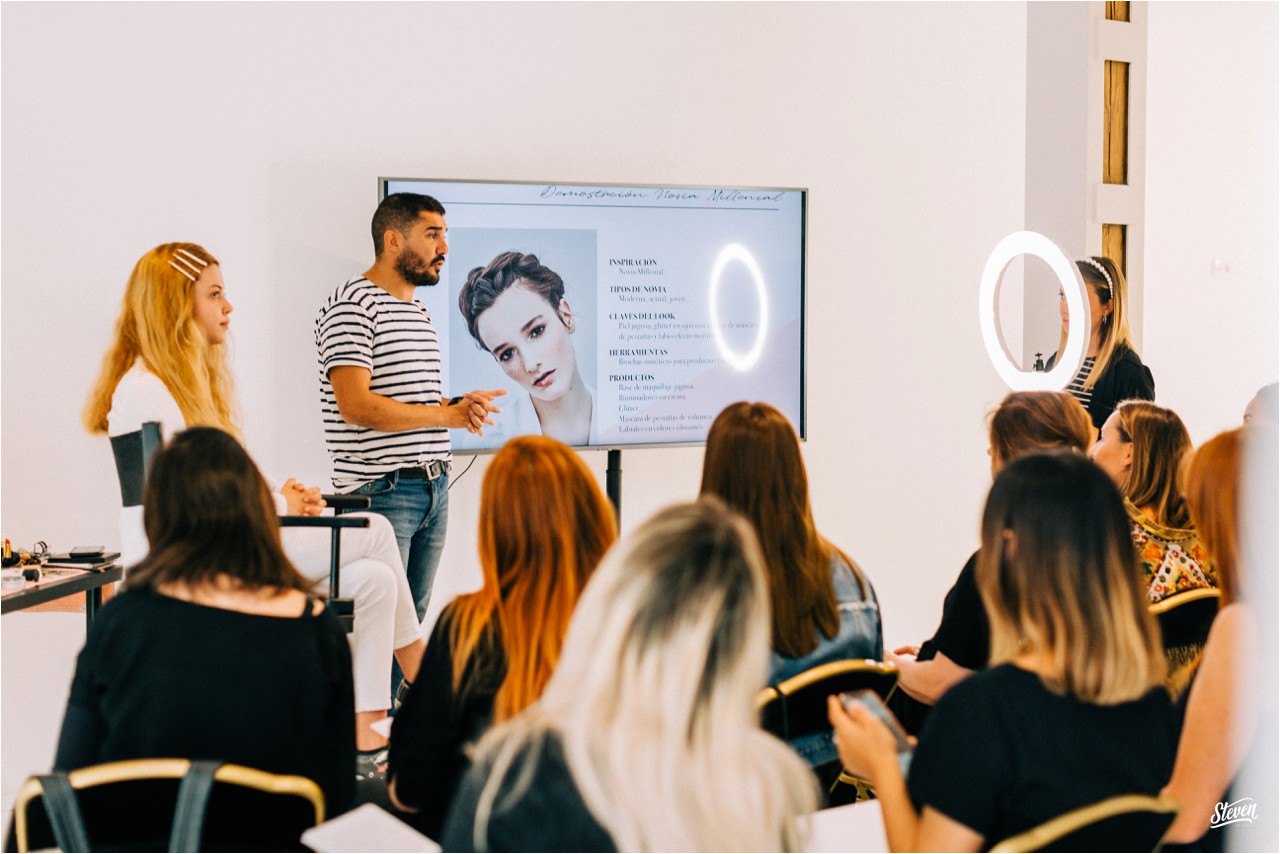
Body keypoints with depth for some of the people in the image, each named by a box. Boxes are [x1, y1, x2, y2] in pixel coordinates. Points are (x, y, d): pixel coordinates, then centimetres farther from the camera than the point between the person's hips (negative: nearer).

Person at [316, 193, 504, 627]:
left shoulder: (419, 310, 19)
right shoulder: (351, 306, -11)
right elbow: (356, 406, -21)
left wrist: (459, 404, 4)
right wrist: (449, 415, -15)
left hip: (434, 487, 9)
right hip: (381, 491, -9)